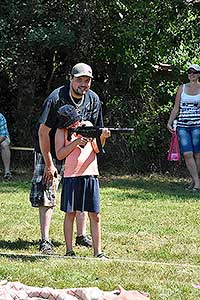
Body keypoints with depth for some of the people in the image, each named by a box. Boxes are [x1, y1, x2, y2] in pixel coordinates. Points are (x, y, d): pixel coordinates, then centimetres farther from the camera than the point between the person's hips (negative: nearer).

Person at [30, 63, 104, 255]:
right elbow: (43, 132, -22)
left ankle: (81, 236, 17)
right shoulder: (56, 99, -23)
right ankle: (45, 240, -6)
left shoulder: (93, 99, -7)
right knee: (46, 194, -8)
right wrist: (49, 164, -20)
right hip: (50, 152, -5)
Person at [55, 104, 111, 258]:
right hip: (71, 176, -2)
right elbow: (59, 155, -8)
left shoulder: (88, 126, 7)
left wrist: (102, 138, -16)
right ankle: (69, 251, 12)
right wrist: (76, 141, -15)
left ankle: (98, 252, 6)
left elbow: (97, 149, 4)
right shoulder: (62, 131, 1)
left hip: (91, 174, 2)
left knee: (95, 215, 1)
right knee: (70, 214, 3)